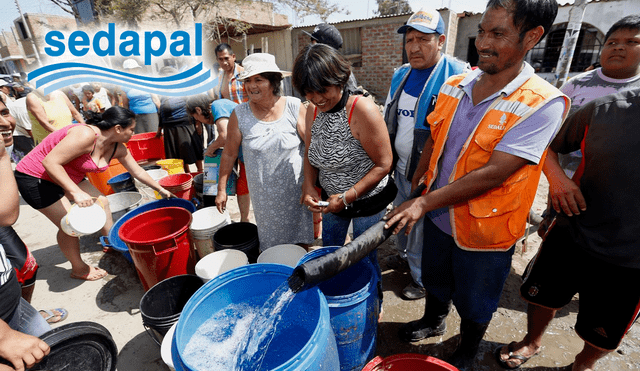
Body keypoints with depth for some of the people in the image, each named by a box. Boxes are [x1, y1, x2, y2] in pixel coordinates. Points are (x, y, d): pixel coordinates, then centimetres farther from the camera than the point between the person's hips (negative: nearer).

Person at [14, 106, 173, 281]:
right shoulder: (86, 135, -32)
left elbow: (138, 172, 6)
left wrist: (160, 189, 10)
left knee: (101, 202, 11)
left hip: (68, 177, 9)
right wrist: (76, 192, -40)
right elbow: (50, 162, -34)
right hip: (35, 178, -8)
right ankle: (79, 269, 11)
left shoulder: (118, 149, -6)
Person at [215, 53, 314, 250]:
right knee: (271, 242, 13)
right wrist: (221, 189, 5)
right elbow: (229, 154, 2)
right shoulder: (239, 114, -5)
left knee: (300, 242, 13)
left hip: (295, 189, 0)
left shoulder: (294, 107, -9)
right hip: (263, 195, 1)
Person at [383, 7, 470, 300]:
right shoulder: (400, 75, 7)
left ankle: (422, 279, 35)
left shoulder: (459, 76, -16)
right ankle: (405, 255, 52)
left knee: (422, 231, 10)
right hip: (400, 169, 7)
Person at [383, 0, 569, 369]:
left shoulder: (544, 104, -20)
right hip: (439, 217, 5)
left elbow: (494, 172, -28)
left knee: (474, 303, 20)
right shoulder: (455, 86, -3)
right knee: (435, 281, 28)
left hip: (484, 230, -4)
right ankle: (433, 321, 59)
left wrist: (425, 203, -29)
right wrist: (416, 189, 6)